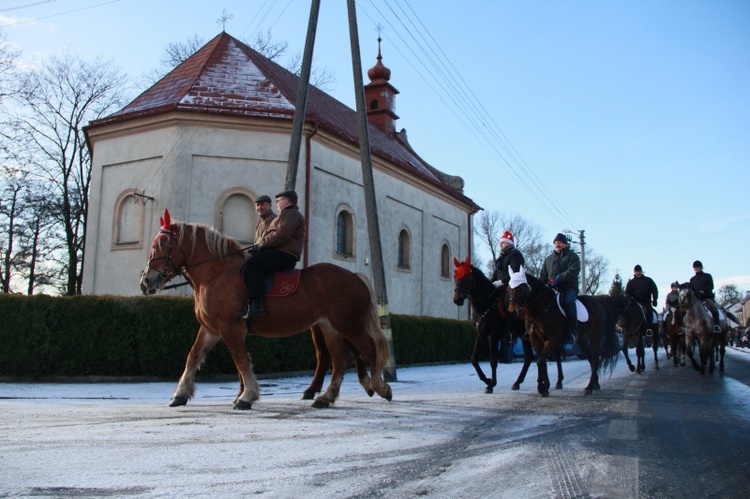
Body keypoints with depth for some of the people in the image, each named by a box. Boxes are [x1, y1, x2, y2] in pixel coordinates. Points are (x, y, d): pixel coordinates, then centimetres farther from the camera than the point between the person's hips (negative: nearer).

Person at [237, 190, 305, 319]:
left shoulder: (292, 214, -6)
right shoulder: (286, 215, 30)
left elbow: (280, 235, -20)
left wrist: (261, 244, -10)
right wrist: (260, 244, 13)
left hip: (285, 255, -12)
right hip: (279, 252, 12)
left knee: (251, 264, -27)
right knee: (247, 264, 10)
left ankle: (255, 304, -36)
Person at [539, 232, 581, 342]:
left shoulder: (572, 256, 8)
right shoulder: (548, 259, 23)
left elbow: (573, 271, -9)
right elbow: (543, 275, 18)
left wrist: (559, 278, -22)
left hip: (569, 287, -5)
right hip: (553, 289, 5)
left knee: (569, 300, -34)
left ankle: (574, 332, -36)